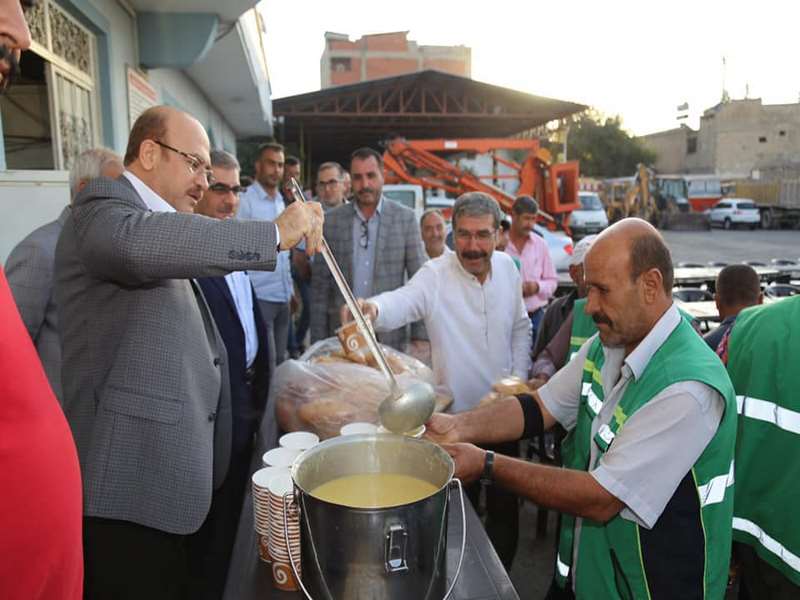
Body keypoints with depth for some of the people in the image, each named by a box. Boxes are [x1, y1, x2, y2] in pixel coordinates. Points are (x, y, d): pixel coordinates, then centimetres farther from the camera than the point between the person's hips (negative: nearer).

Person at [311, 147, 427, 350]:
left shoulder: (405, 218, 0)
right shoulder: (331, 220, 3)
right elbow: (320, 284, 5)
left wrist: (420, 337, -4)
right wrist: (318, 341, 2)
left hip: (389, 336, -1)